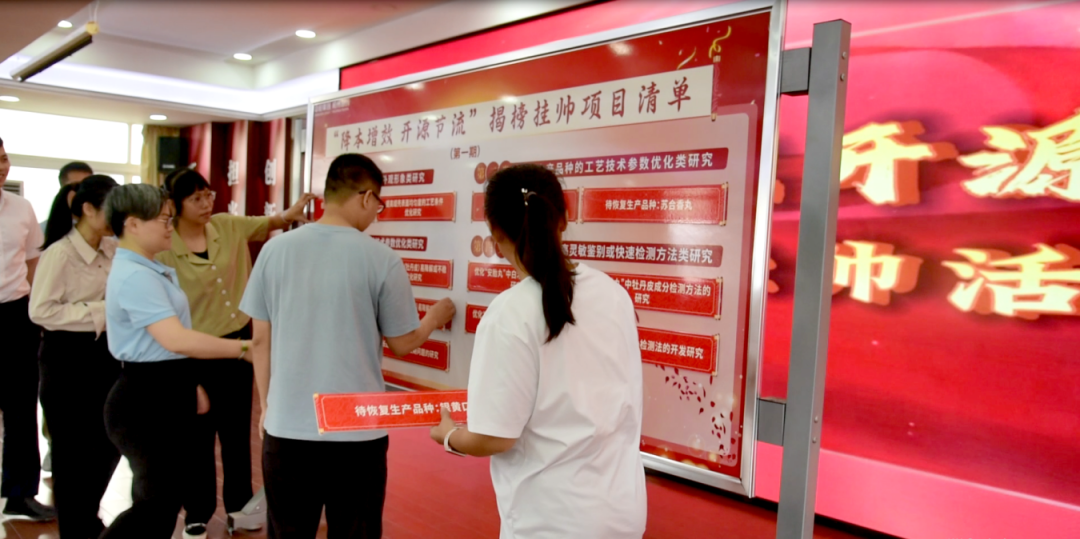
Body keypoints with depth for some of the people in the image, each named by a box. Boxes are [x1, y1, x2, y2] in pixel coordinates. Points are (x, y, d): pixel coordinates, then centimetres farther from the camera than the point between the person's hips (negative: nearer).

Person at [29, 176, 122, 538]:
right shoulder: (60, 253, -16)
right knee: (73, 449, 7)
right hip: (68, 359, -6)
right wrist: (99, 312, -24)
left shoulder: (113, 250, 3)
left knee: (110, 441, 15)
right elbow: (41, 310, -22)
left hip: (105, 353, 7)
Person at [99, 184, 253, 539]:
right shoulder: (135, 276, -21)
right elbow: (176, 339, -30)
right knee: (159, 504, -3)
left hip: (164, 395, 10)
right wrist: (242, 347, -26)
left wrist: (189, 386, 23)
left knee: (159, 502, 17)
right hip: (145, 400, -10)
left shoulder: (151, 270, 11)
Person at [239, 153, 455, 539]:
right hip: (358, 431, -2)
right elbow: (402, 344, -1)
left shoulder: (276, 249, -2)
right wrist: (435, 317, 20)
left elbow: (261, 339, 4)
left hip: (288, 427, 3)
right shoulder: (382, 259, -10)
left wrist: (266, 405, 16)